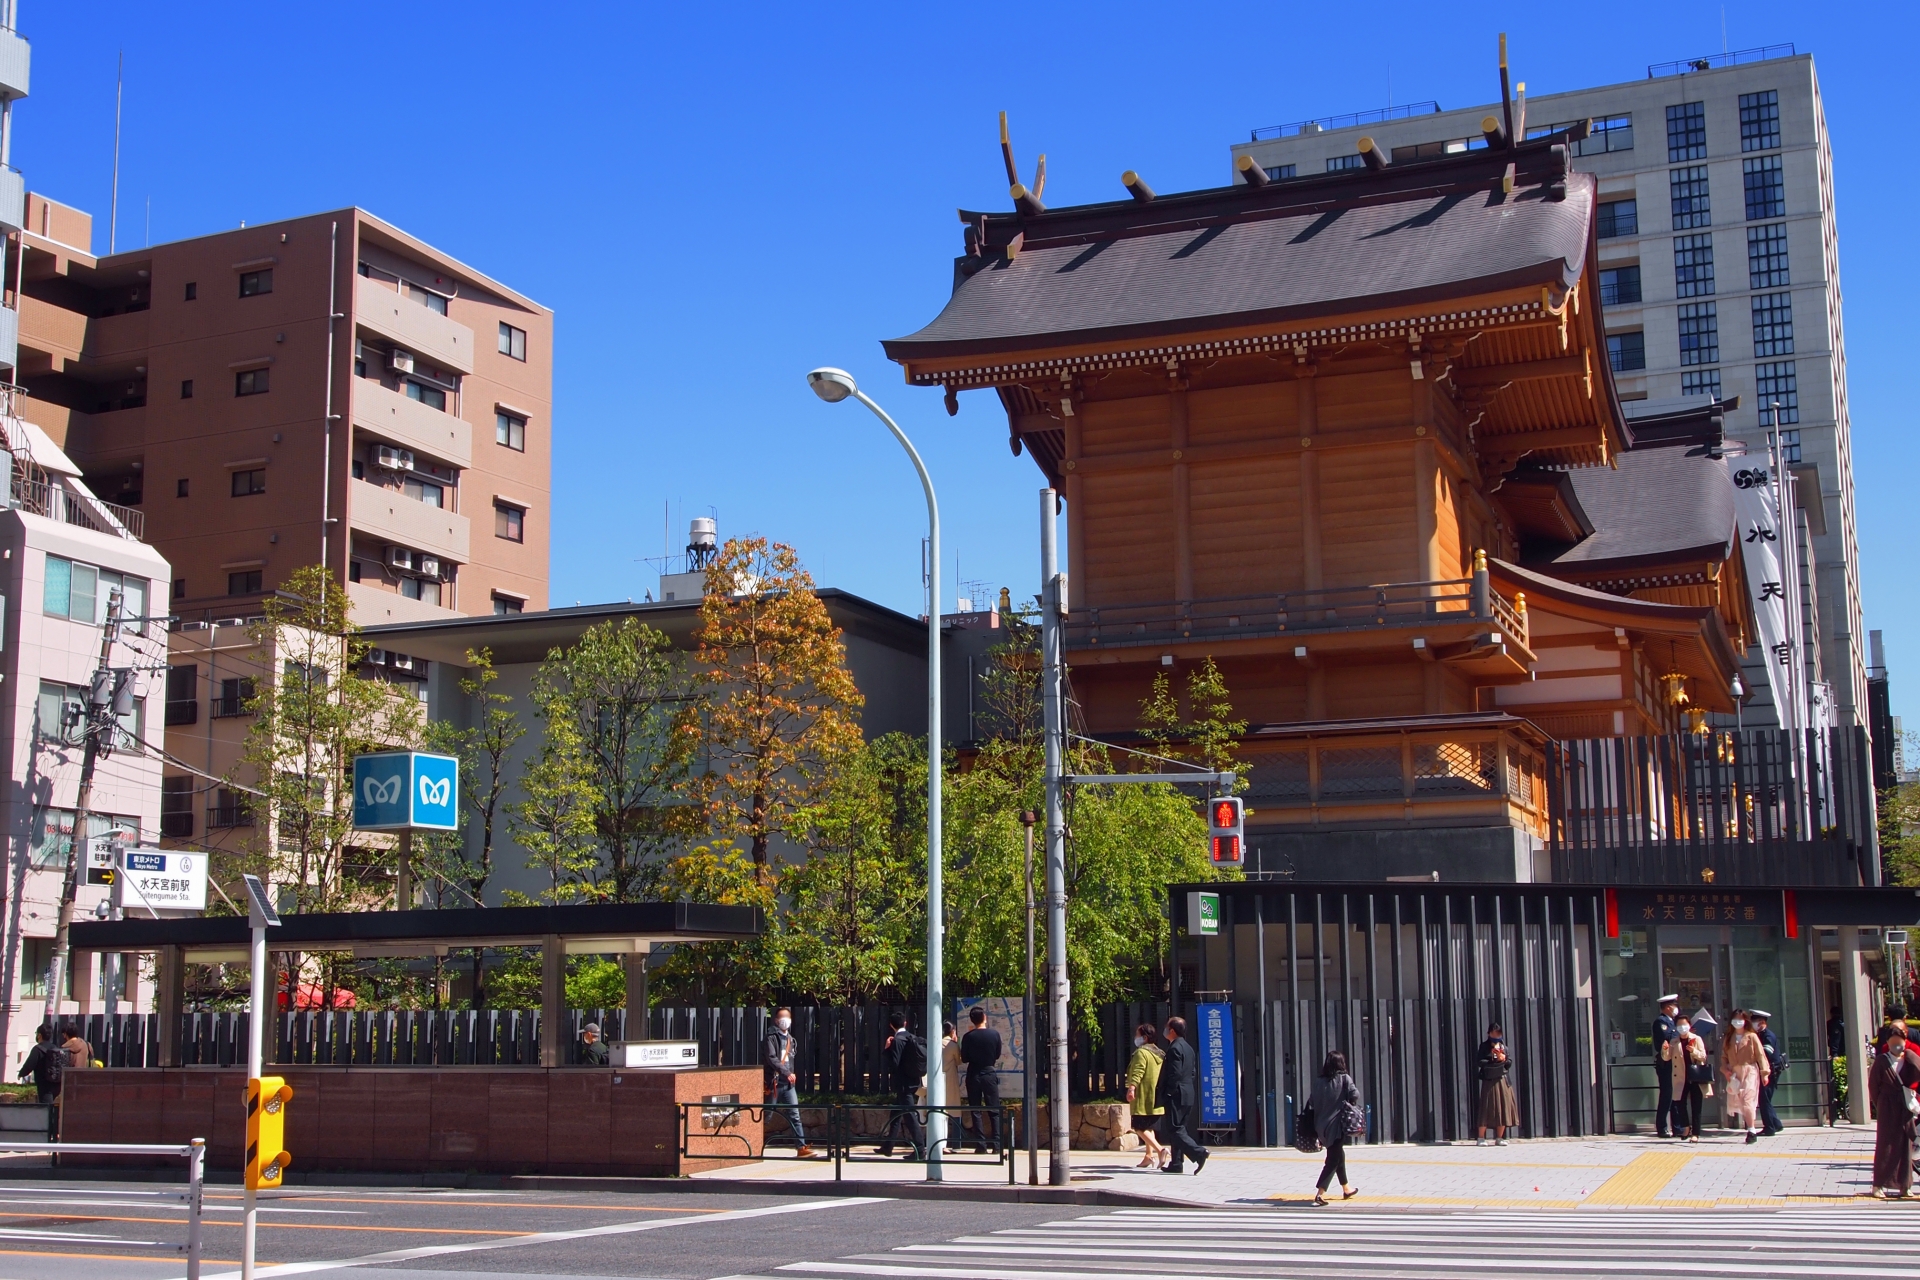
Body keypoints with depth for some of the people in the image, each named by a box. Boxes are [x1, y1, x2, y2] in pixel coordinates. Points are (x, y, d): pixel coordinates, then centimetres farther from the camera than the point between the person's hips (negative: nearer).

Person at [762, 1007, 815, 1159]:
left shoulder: (792, 1040, 17)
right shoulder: (771, 1038, -5)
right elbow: (771, 1059, -16)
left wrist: (793, 1074, 7)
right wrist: (787, 1073, -18)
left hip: (789, 1084, 5)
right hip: (774, 1083, -5)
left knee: (794, 1115, -2)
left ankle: (802, 1147, -7)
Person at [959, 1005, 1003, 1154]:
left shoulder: (968, 1037, -8)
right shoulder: (994, 1034, -6)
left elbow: (964, 1058, -2)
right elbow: (997, 1055, 5)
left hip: (973, 1075, 0)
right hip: (990, 1073, 0)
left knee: (976, 1111, 5)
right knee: (994, 1111, 5)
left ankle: (980, 1144, 0)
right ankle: (997, 1143, -2)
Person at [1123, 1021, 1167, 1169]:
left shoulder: (1141, 1052, -12)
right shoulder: (1159, 1054, 15)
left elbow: (1137, 1073, -24)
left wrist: (1131, 1089, -31)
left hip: (1143, 1099, -9)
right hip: (1156, 1100, 9)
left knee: (1140, 1128, -8)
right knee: (1149, 1128, 15)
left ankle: (1159, 1150, -22)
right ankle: (1149, 1156, 14)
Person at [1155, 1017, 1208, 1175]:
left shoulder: (1174, 1048, -14)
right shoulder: (1188, 1048, 16)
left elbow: (1174, 1074, -20)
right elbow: (1193, 1073, 18)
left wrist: (1166, 1094, -16)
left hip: (1176, 1095, -10)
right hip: (1188, 1095, 10)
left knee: (1175, 1130, -9)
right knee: (1178, 1129, 13)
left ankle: (1198, 1153, -22)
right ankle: (1176, 1163, 15)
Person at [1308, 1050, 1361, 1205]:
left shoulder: (1319, 1082, 4)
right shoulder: (1344, 1079, -7)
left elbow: (1313, 1103, 6)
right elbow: (1354, 1095, -18)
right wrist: (1350, 1105, 3)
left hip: (1323, 1125, 6)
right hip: (1338, 1124, -6)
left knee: (1339, 1154, 24)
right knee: (1333, 1160, -2)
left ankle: (1346, 1189, 38)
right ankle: (1320, 1193, -14)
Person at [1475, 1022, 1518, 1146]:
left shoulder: (1503, 1047, 13)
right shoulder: (1484, 1046, 2)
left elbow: (1509, 1063, 10)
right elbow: (1478, 1062, -8)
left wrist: (1504, 1059, -10)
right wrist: (1494, 1060, -14)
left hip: (1502, 1081, 4)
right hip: (1489, 1080, -4)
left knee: (1503, 1108, 2)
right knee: (1487, 1108, -6)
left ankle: (1499, 1138, 10)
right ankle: (1481, 1138, -2)